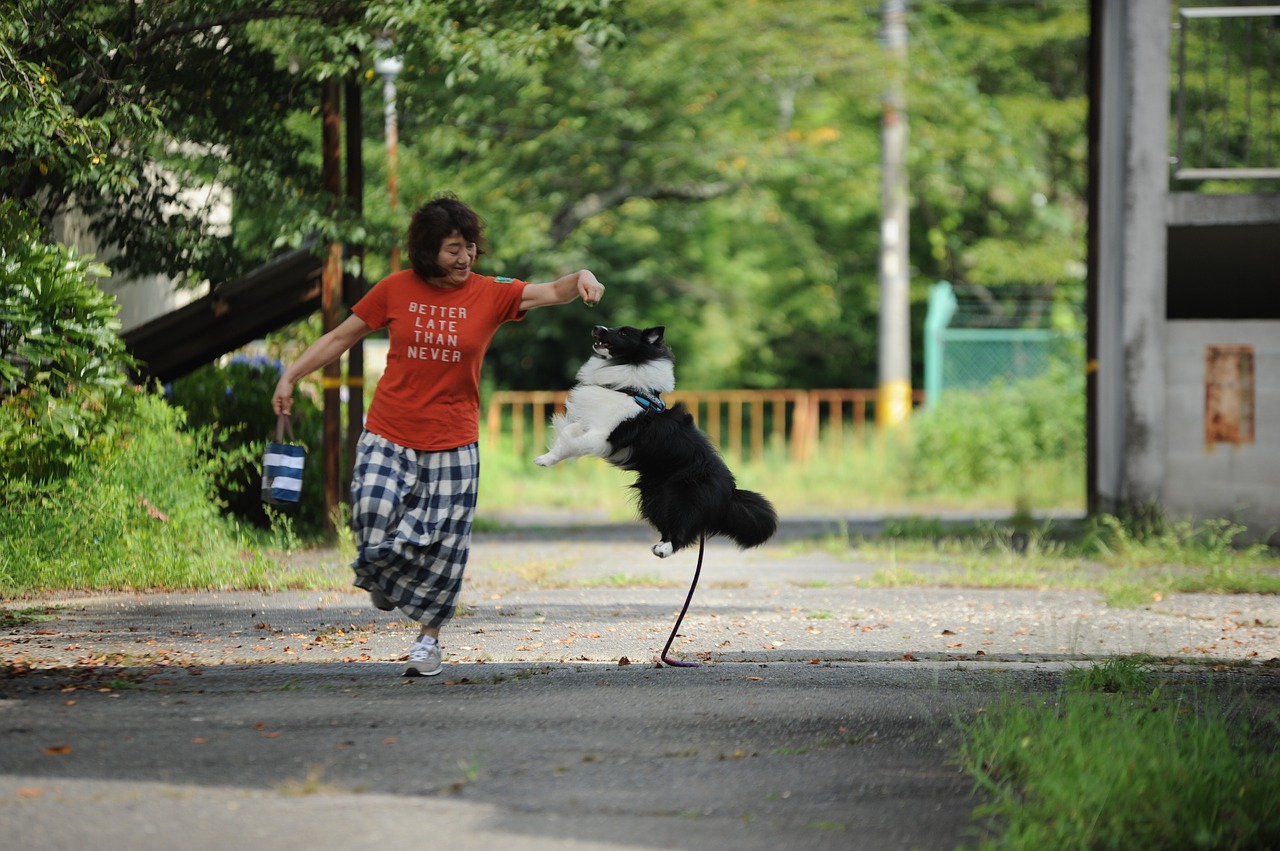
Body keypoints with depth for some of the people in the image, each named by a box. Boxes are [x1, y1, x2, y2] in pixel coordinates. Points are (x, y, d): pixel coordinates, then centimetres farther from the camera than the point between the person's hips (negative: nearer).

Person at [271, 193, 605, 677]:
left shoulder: (490, 295, -2)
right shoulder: (396, 290, -1)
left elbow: (549, 293, -13)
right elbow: (341, 337, 8)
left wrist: (580, 279, -35)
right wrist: (290, 377, 4)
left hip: (452, 442, 0)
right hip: (389, 436, 0)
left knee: (442, 544, 2)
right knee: (373, 517, -15)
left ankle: (429, 636, 23)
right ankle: (381, 571, 22)